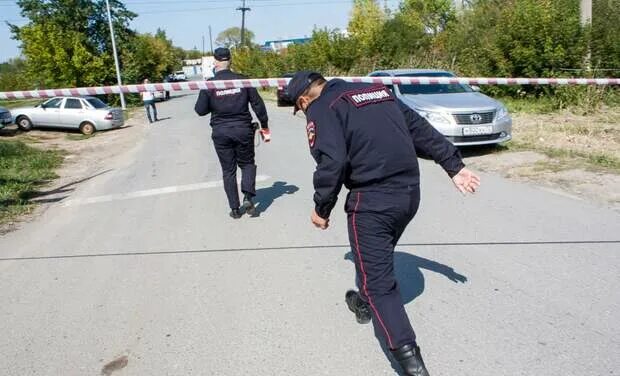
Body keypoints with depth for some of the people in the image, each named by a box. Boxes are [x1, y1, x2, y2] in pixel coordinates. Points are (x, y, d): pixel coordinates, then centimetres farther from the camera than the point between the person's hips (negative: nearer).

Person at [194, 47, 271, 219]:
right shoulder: (243, 80, -4)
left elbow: (200, 110, -5)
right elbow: (258, 104, -1)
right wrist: (264, 125, 10)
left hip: (221, 132, 0)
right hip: (243, 129, 0)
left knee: (228, 170, 11)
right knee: (247, 164, 18)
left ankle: (235, 208, 13)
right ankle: (248, 197, -4)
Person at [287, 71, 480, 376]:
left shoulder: (321, 109, -3)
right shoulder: (377, 90, 18)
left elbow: (332, 162, -18)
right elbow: (420, 129, 16)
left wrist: (322, 208, -5)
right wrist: (454, 166, 19)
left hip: (372, 200, -8)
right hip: (410, 193, 8)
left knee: (378, 279, 2)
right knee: (377, 256, 29)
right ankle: (365, 304, 51)